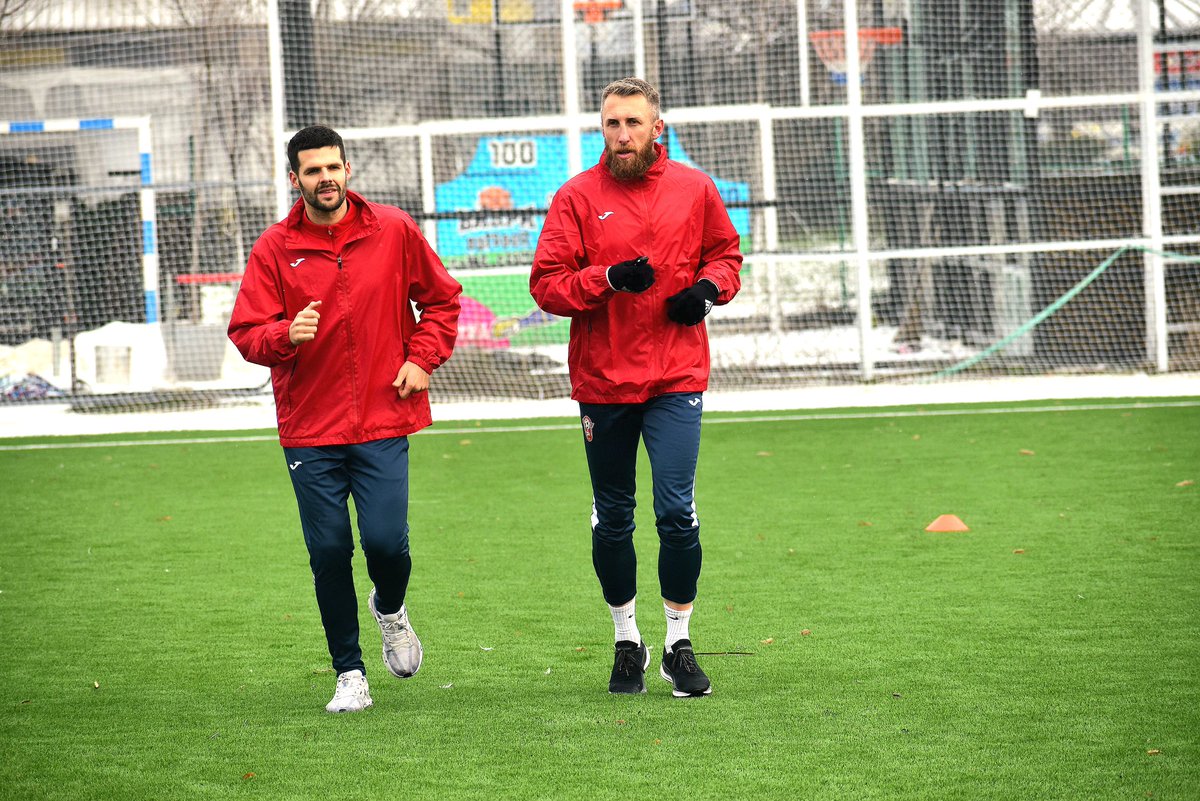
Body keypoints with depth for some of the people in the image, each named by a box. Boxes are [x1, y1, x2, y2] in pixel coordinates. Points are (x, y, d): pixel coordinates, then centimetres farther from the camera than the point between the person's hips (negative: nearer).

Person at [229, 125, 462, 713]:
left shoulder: (393, 232, 2)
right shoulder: (274, 249, -1)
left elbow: (441, 299, 14)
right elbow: (245, 333, -2)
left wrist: (422, 358, 1)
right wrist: (287, 335, -22)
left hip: (383, 423, 0)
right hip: (309, 429, 0)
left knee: (385, 541, -10)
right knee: (328, 553, 0)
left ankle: (391, 610, 26)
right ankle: (349, 674, 15)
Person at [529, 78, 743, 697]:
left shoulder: (693, 189, 5)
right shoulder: (576, 197, -1)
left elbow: (726, 252, 18)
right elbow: (546, 284, -4)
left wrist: (709, 287, -4)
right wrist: (609, 279, -19)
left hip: (677, 377, 0)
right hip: (602, 381, 0)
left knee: (677, 512, -9)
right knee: (612, 519, 10)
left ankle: (679, 643, 5)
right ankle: (627, 641, 26)